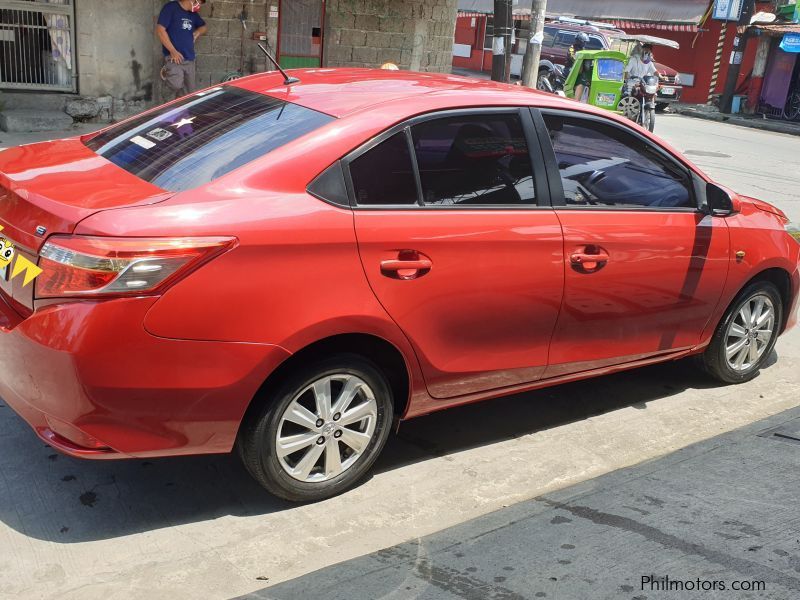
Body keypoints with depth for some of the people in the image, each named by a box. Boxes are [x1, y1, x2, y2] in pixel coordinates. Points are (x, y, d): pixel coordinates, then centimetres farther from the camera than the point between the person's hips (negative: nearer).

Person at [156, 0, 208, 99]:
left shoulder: (193, 14, 17)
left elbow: (204, 27, 34)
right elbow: (160, 30, -12)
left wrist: (197, 32, 10)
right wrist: (173, 51, -16)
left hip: (189, 60, 7)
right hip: (174, 59, -7)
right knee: (177, 87, -25)